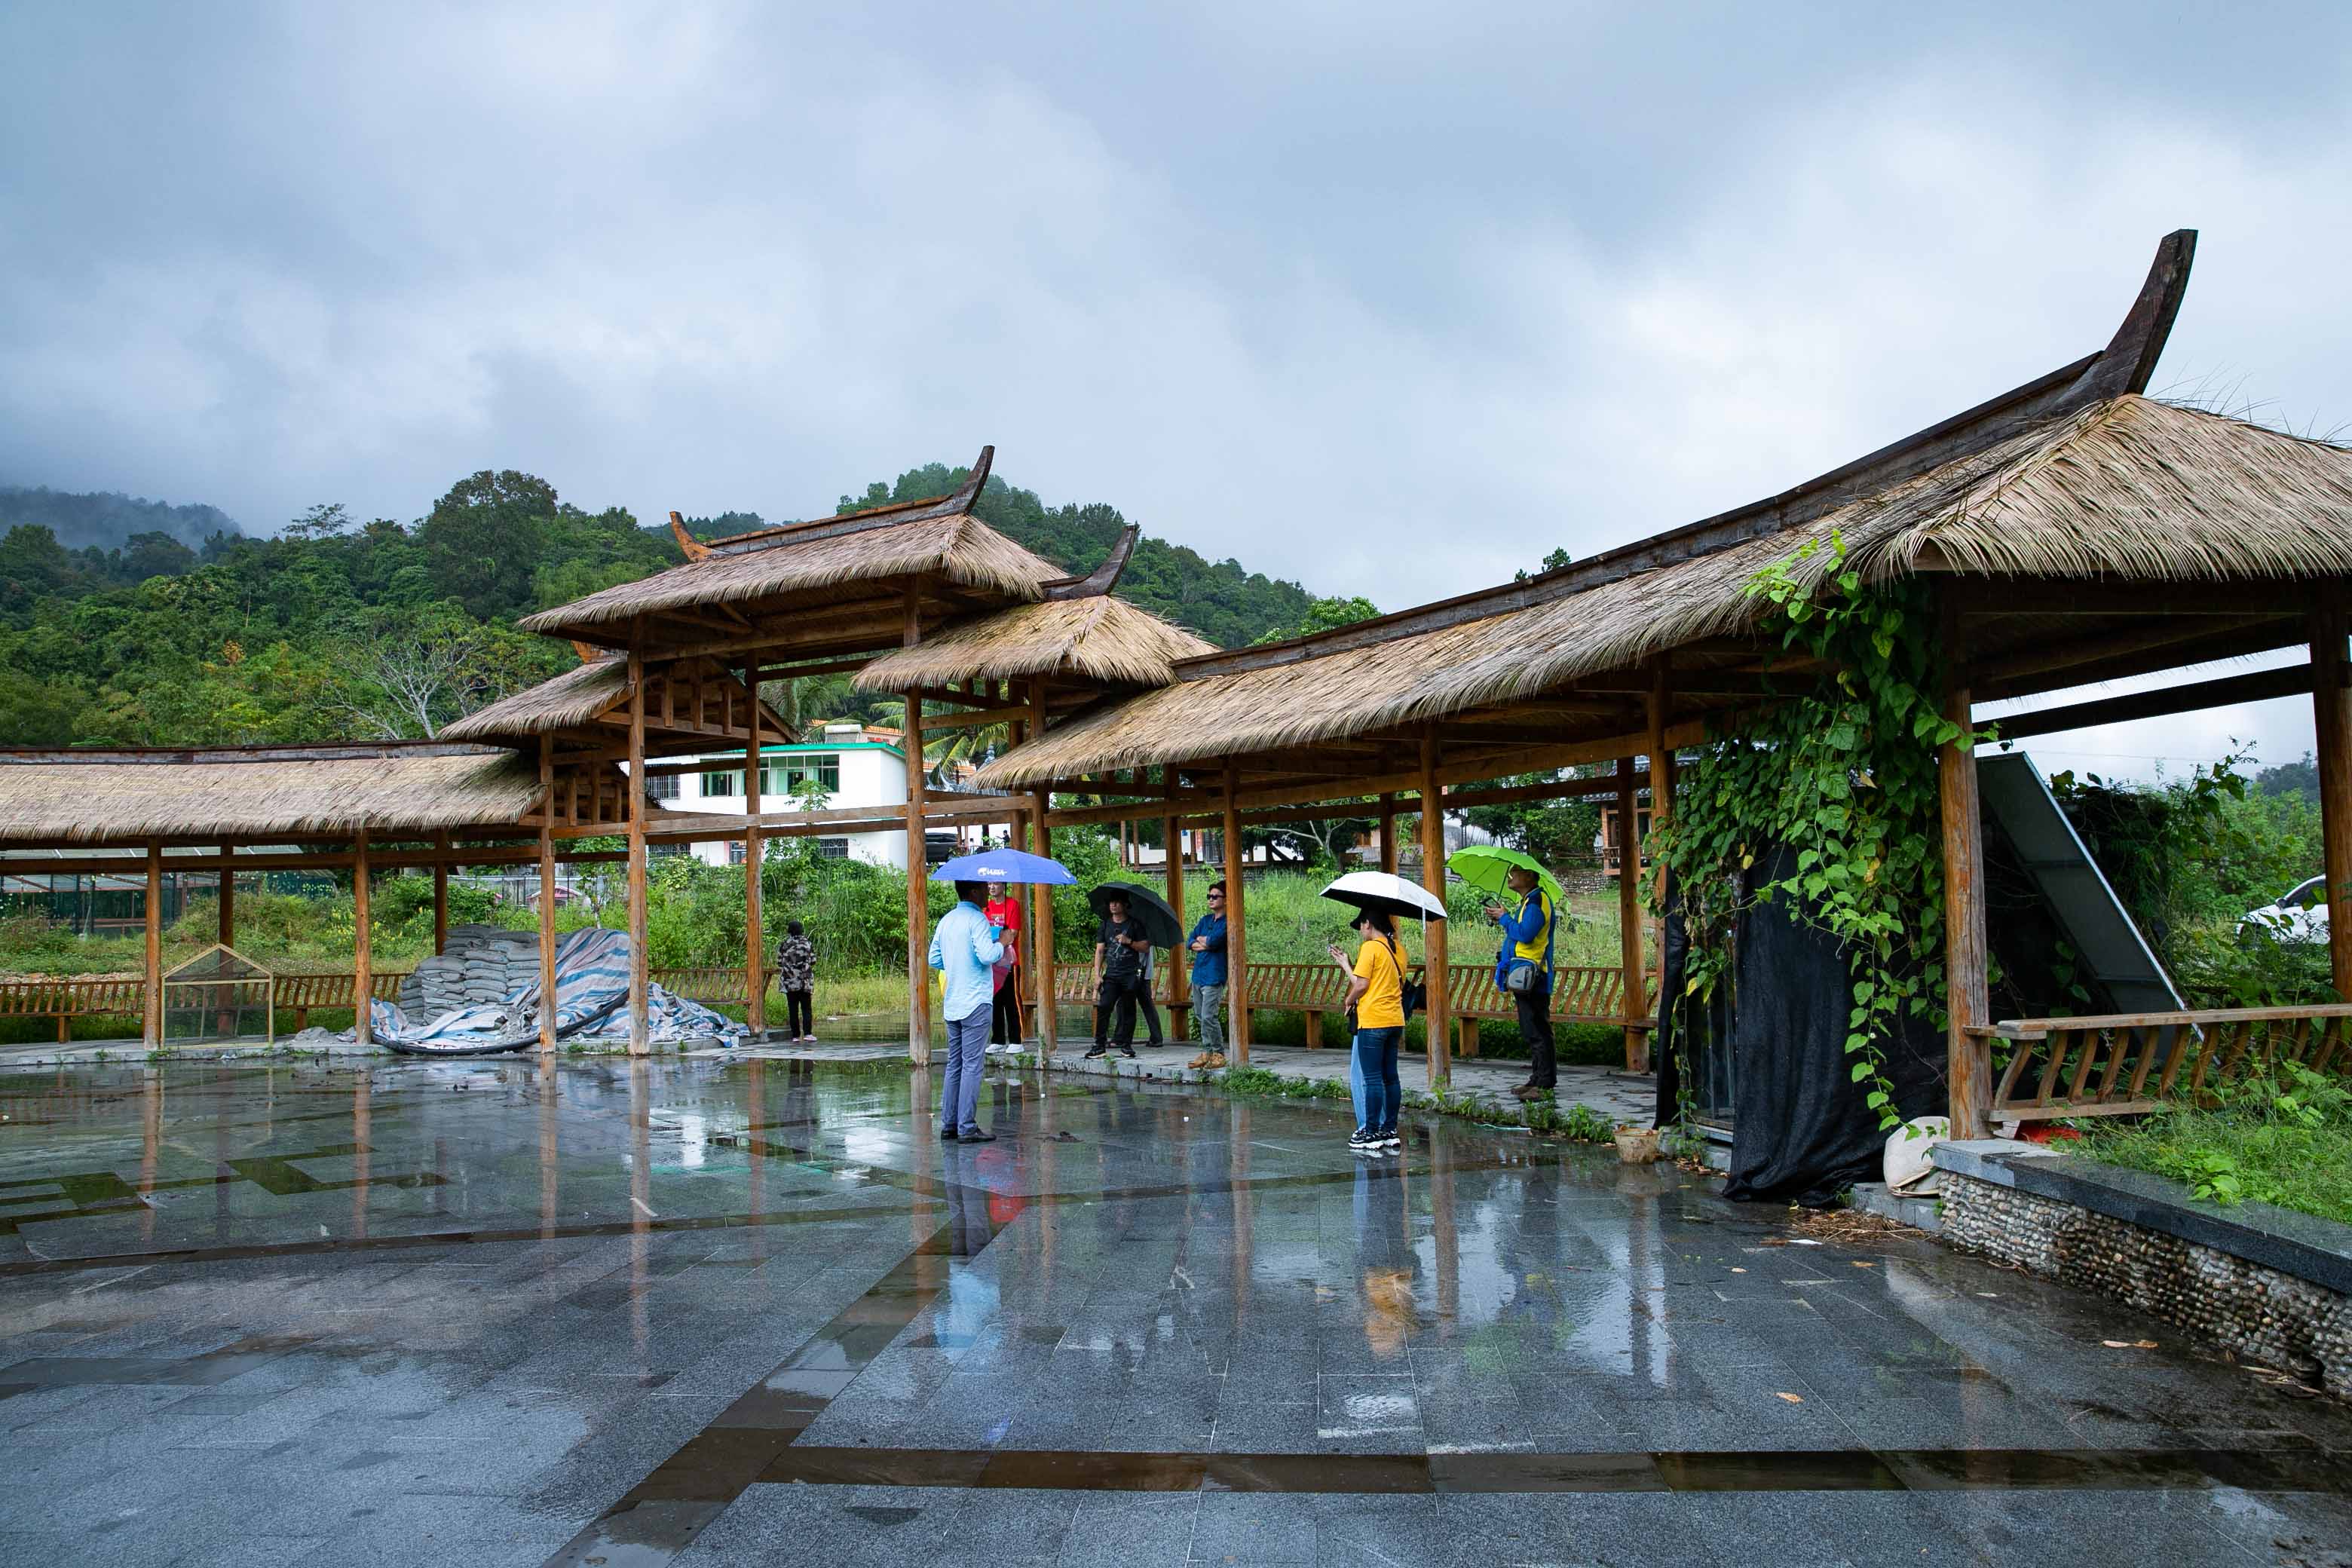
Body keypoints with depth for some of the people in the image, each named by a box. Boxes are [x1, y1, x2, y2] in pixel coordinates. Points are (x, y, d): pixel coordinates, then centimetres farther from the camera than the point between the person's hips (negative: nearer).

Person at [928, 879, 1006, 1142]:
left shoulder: (946, 920, 13)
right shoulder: (976, 919, -12)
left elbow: (934, 959, 16)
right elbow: (987, 955, -23)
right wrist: (1002, 943, -4)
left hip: (952, 1005, 8)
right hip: (976, 1002, -8)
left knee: (954, 1064, 12)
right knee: (972, 1065, -5)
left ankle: (948, 1125, 13)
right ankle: (967, 1128, -5)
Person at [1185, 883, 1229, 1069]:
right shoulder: (1205, 920, 16)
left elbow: (1214, 941, -21)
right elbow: (1190, 943, 7)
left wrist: (1201, 939, 0)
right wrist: (1207, 944, -11)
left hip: (1214, 977, -8)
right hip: (1198, 975, 8)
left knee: (1209, 1017, -11)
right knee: (1200, 1017, 10)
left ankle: (1219, 1054, 0)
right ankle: (1206, 1052, 18)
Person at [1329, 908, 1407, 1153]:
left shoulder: (1370, 947, -11)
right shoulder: (1398, 949, 12)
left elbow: (1361, 984, -16)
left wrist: (1349, 1001, 6)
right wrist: (1345, 963, 19)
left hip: (1372, 1021, -8)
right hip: (1395, 1021, 8)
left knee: (1371, 1078, -3)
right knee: (1389, 1077, 11)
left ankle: (1371, 1133, -1)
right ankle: (1390, 1131, 14)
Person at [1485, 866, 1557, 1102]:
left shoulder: (1537, 901, -13)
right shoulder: (1524, 902, 20)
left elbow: (1525, 934, -23)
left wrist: (1504, 917, -11)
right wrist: (1502, 918, 12)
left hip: (1531, 979, -11)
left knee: (1537, 1033, -9)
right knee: (1532, 1033, 14)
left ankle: (1545, 1084, -7)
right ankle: (1537, 1080, 19)